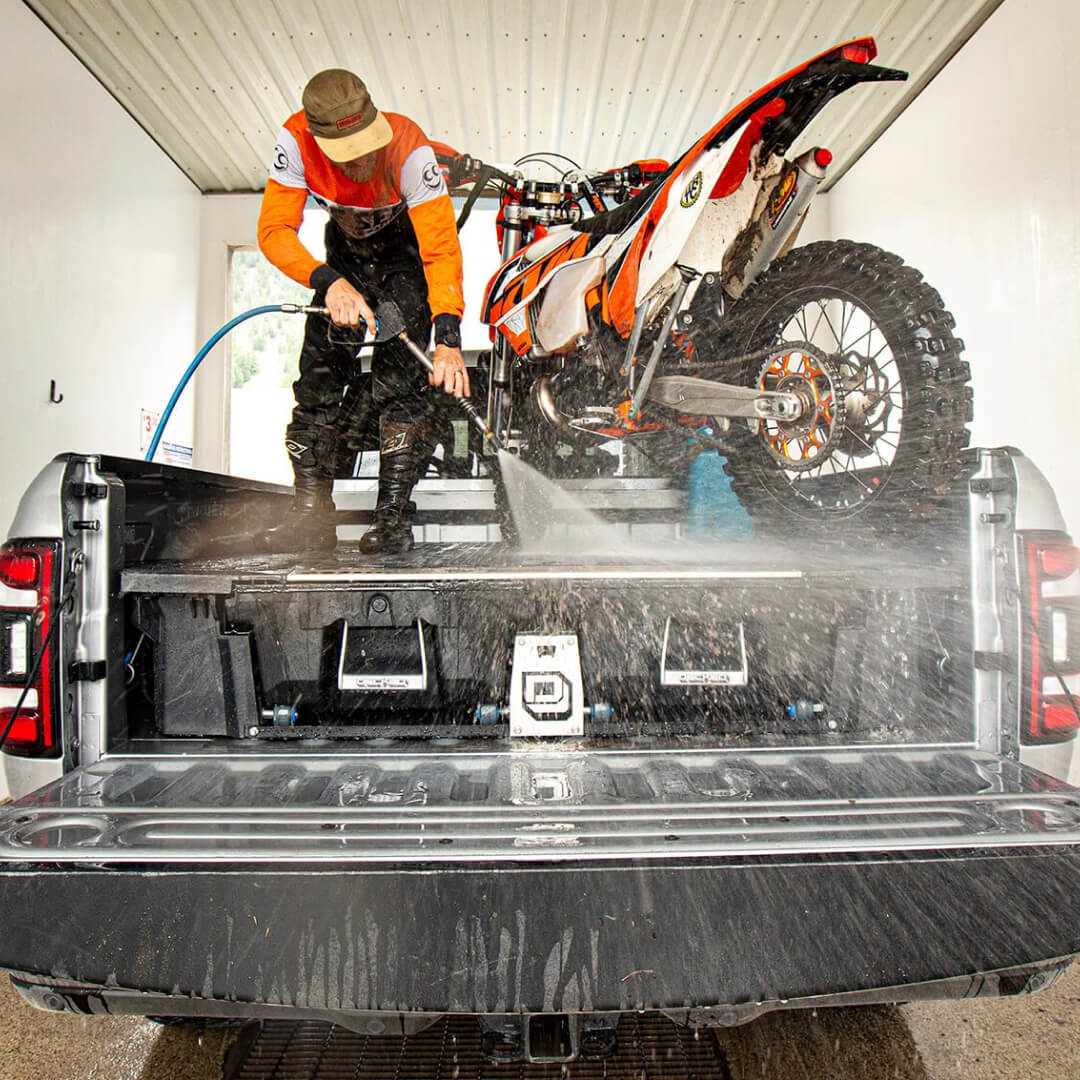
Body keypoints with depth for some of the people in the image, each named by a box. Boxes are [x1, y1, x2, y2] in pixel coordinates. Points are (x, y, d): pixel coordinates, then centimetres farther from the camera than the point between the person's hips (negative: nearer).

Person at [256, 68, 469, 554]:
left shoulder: (408, 148, -32)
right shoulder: (296, 139, -23)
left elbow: (441, 247, -39)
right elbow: (274, 229, -25)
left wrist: (448, 338, -52)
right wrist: (328, 282, -44)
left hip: (409, 245, -3)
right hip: (345, 247, 4)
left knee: (399, 383, -22)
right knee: (318, 377, -7)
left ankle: (393, 518, -17)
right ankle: (311, 515, -2)